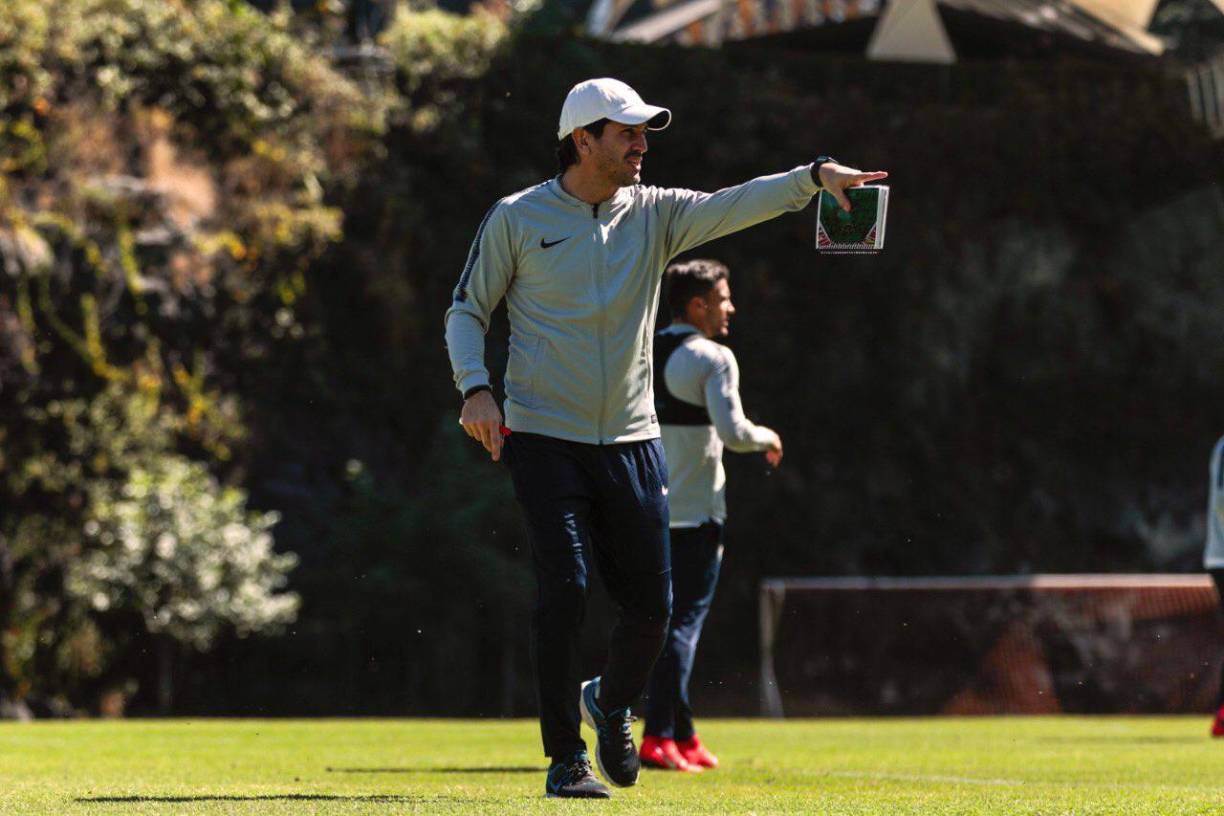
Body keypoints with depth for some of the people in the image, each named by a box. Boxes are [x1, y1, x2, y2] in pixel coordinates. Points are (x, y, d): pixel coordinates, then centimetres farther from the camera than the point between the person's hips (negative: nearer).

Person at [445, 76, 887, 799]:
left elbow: (735, 205, -11)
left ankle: (611, 704, 33)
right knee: (564, 592, -13)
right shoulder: (517, 219, -3)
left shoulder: (654, 214, 4)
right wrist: (475, 387, -13)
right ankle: (566, 758, -4)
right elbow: (467, 310, 4)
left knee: (651, 606, 3)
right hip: (546, 438, -4)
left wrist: (815, 176, -27)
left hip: (633, 442, 4)